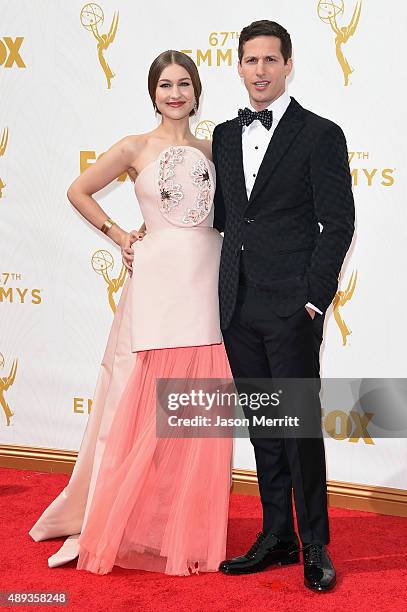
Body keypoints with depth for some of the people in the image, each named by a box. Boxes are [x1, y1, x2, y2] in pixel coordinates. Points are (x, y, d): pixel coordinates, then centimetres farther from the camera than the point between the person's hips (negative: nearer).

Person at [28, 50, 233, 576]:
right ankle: (117, 526, 13)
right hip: (158, 282, -3)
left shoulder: (211, 151, 12)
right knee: (145, 410, -2)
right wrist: (120, 235, 3)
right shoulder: (135, 148, 2)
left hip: (207, 284, 4)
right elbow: (78, 191, 8)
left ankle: (190, 529, 17)